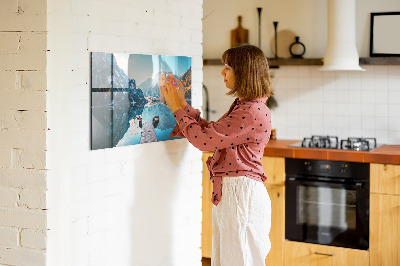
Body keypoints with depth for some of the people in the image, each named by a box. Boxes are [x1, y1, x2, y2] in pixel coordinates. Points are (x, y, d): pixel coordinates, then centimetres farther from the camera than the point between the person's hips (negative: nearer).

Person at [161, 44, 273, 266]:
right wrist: (182, 104, 15)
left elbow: (204, 139, -19)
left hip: (241, 193, -10)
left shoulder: (253, 112, -20)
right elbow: (210, 131, 17)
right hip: (228, 192, 10)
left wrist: (177, 108, -7)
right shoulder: (242, 106, 14)